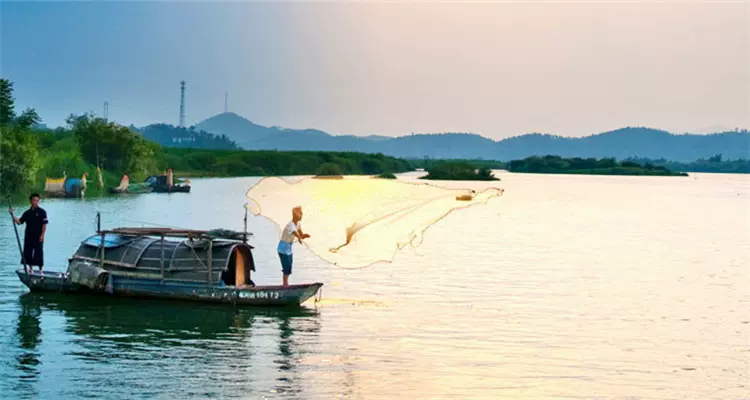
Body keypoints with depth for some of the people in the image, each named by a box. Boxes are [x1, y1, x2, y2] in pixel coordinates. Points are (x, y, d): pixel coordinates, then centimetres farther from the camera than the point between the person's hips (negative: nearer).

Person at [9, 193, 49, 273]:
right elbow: (19, 222, 7)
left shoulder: (41, 212, -4)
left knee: (38, 254, -3)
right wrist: (13, 215, -4)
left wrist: (42, 235, -14)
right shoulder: (27, 213, 9)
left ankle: (40, 269, 7)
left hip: (38, 237, -5)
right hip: (28, 237, 5)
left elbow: (44, 224, -7)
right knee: (27, 253, 7)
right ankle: (31, 268, 21)